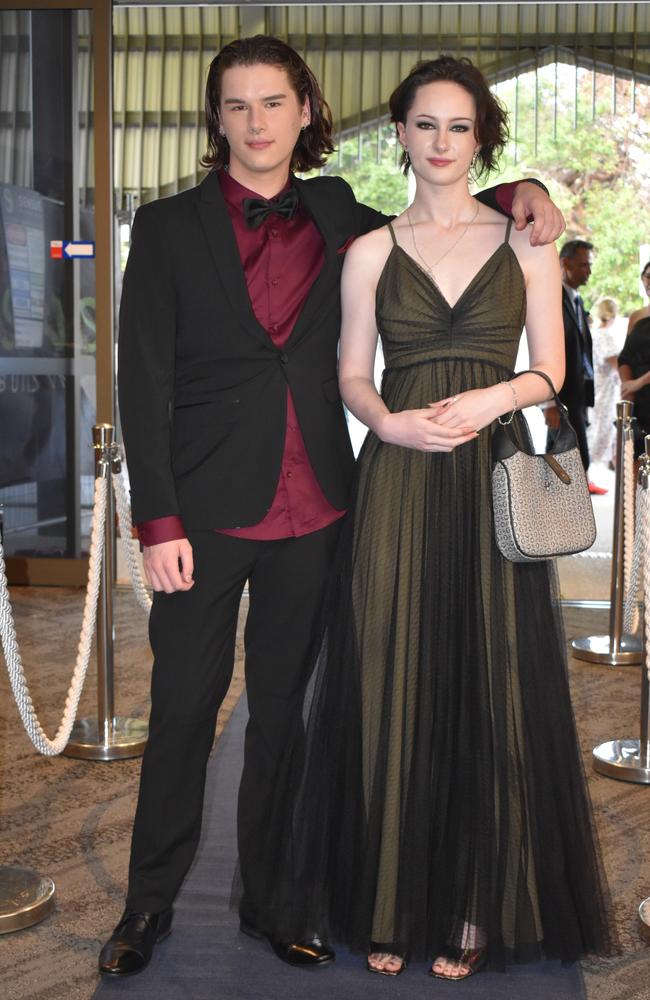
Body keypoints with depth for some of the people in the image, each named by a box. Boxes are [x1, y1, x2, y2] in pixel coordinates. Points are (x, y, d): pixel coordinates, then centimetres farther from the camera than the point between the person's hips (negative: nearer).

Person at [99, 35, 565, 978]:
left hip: (311, 510, 3)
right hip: (207, 509, -2)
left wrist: (515, 194, 7)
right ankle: (150, 903, 24)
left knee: (282, 708, 12)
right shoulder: (169, 226, 0)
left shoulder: (335, 213, 9)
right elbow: (144, 380, -4)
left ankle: (268, 899, 27)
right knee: (183, 709, 5)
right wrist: (160, 521, -11)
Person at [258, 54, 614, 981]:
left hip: (494, 476, 0)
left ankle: (477, 908, 16)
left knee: (490, 686, 2)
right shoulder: (369, 251, 10)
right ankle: (391, 903, 16)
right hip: (397, 482, 0)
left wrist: (491, 399, -14)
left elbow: (550, 368, 6)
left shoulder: (527, 241, 8)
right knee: (393, 685, 2)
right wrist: (389, 421, -12)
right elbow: (351, 375, 8)